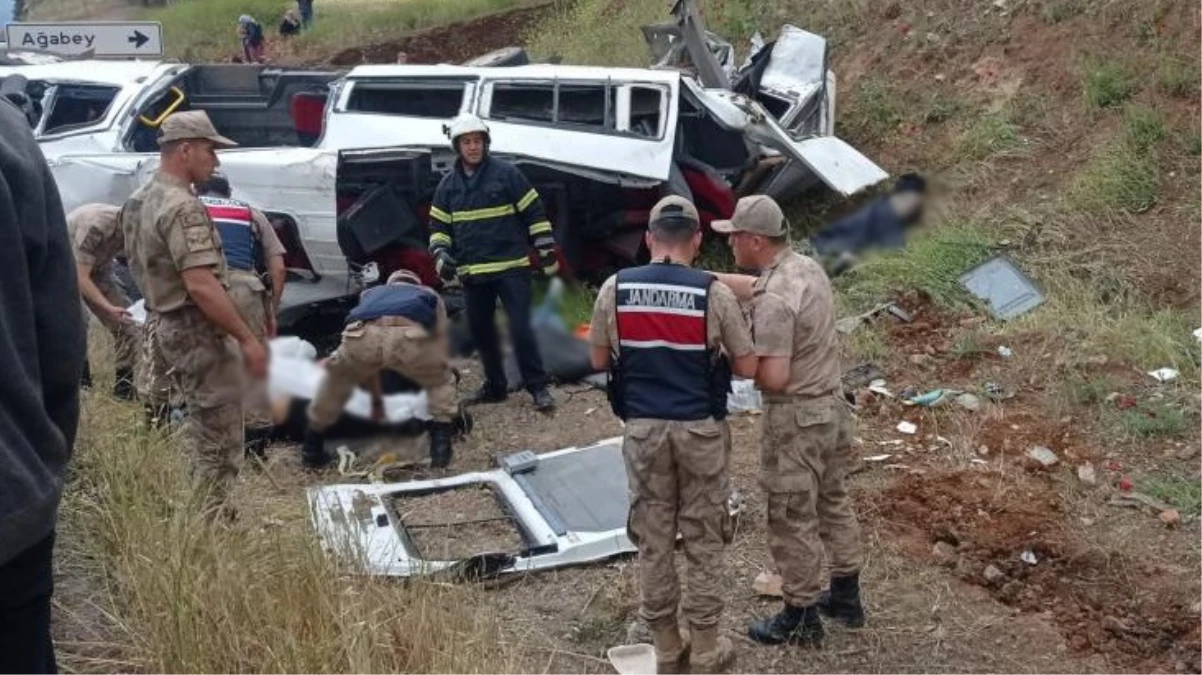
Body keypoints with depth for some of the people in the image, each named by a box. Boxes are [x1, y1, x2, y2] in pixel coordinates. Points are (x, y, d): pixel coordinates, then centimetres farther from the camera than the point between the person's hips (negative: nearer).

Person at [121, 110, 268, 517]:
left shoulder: (141, 201, 11)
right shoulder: (182, 208, -21)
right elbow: (201, 286, -28)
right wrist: (246, 338, -24)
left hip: (164, 326, 10)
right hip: (196, 331, -10)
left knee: (199, 428, 20)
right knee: (219, 438, -3)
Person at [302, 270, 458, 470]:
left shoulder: (371, 293, 48)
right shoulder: (430, 296, 43)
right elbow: (442, 344, 43)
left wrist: (376, 399, 62)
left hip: (362, 335, 2)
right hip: (409, 336, -2)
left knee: (336, 379, 33)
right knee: (441, 382, 28)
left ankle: (312, 450, 36)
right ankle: (441, 448, 17)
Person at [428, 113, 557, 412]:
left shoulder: (507, 173, -4)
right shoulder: (448, 185, 9)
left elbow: (534, 213, -2)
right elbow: (438, 225, 15)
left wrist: (548, 252, -5)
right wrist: (441, 255, -3)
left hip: (511, 268, -5)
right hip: (472, 273, 5)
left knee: (520, 328, -10)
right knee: (481, 332, 12)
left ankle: (538, 388, -2)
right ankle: (495, 386, 26)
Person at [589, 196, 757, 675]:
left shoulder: (615, 289, -4)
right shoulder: (714, 293, -10)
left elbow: (599, 361, 6)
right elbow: (747, 367, -3)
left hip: (643, 429, 2)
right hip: (700, 429, -2)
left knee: (653, 538, 12)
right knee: (703, 540, 10)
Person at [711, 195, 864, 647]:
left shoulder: (774, 301, -27)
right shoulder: (807, 267, 2)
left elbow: (774, 377, -27)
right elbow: (751, 286, 18)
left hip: (796, 419, -9)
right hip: (832, 406, 9)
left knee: (792, 520, 5)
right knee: (832, 502, 22)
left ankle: (801, 618, 18)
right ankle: (846, 596, 36)